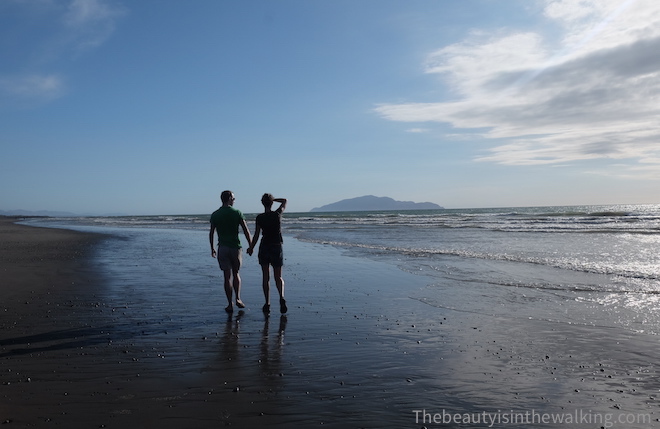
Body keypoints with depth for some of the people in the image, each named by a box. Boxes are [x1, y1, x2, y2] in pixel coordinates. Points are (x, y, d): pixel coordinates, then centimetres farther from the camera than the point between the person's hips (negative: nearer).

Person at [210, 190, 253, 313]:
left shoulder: (215, 215, 1)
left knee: (227, 276, 4)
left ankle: (230, 304, 4)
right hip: (235, 247, -1)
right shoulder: (237, 213, -4)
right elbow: (246, 231, -6)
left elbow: (211, 233, 4)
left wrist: (212, 248, 16)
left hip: (222, 248, 1)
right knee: (236, 273, 18)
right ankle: (238, 298, 8)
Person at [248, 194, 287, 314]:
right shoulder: (278, 214, -4)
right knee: (278, 277, 9)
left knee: (266, 277, 10)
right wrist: (272, 199, 8)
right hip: (277, 248, 1)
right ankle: (282, 297, -17)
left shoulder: (260, 218, -7)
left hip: (264, 248, -1)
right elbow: (284, 200, 13)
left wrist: (251, 248, 7)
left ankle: (267, 304, 8)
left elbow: (256, 235, -5)